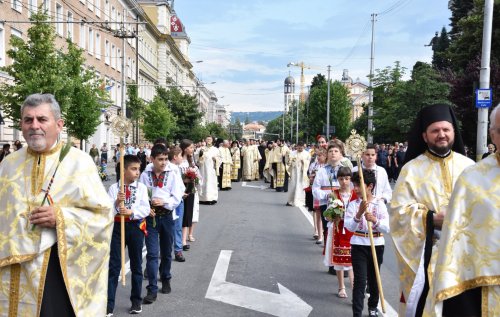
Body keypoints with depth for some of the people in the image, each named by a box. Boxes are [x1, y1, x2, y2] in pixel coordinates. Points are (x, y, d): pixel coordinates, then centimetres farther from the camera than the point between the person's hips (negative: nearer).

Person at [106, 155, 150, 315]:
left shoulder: (141, 187, -1)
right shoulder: (114, 188, -3)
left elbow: (146, 209, -9)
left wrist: (131, 212, -24)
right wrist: (117, 202, -26)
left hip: (136, 227, 1)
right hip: (118, 226, -1)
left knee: (136, 265, 12)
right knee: (114, 265, 0)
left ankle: (136, 301, 24)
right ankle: (109, 304, 6)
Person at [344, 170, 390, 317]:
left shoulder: (380, 204, -4)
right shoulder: (353, 204, -4)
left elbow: (387, 228, -11)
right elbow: (349, 226, -16)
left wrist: (375, 220, -29)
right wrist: (359, 214, -31)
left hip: (377, 245, 1)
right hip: (359, 246, -1)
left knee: (374, 279, 16)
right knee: (360, 281, -6)